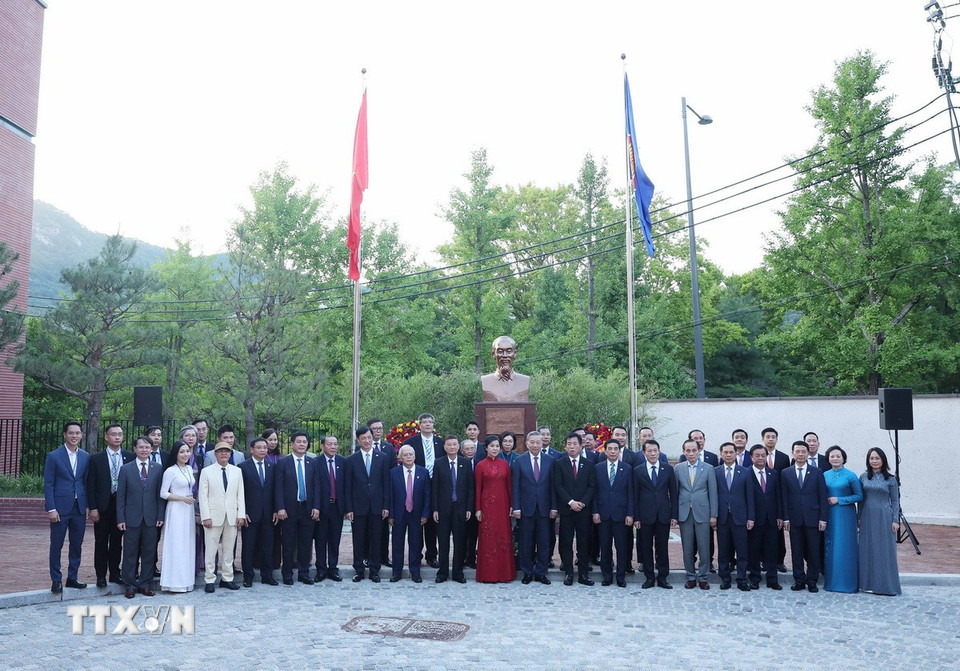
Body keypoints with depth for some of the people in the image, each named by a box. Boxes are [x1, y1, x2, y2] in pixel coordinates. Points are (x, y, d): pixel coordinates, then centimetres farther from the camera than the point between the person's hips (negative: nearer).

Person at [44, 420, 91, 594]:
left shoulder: (86, 457, 8)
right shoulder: (54, 456, -4)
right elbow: (48, 484, -5)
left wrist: (88, 505, 5)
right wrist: (51, 508, -11)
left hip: (79, 508, 4)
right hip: (60, 508, -4)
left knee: (77, 545, 9)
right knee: (56, 545, 3)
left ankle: (72, 578, 20)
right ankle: (56, 580, 13)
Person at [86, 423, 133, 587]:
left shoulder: (129, 457, 3)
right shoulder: (96, 459, -2)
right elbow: (91, 485, -3)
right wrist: (93, 508, -8)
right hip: (103, 506, -1)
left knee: (117, 542, 10)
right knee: (101, 542, 6)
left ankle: (114, 573, 20)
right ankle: (101, 575, 14)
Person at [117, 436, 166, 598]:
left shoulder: (158, 468, 5)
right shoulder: (126, 469, 3)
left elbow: (160, 494, 5)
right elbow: (120, 496, 2)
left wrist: (160, 516, -1)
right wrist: (120, 518, -4)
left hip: (151, 518, 1)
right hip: (132, 518, -1)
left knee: (149, 553, 5)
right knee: (130, 553, 4)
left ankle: (145, 584, 15)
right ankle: (130, 585, 14)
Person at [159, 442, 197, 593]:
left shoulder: (190, 469, 10)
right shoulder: (170, 471, -10)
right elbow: (163, 493, -10)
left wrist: (192, 499, 8)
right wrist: (182, 498, -16)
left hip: (189, 510, 7)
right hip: (176, 511, -7)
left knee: (188, 545, 9)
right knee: (176, 545, -4)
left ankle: (186, 579, 17)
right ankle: (175, 582, 3)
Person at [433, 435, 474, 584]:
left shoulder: (466, 463, 3)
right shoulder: (439, 463, 1)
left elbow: (471, 487, 4)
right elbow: (434, 488, 1)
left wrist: (469, 508, -2)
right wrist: (435, 509, -4)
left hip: (460, 507, 1)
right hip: (444, 508, -1)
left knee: (460, 542, 5)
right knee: (443, 542, 5)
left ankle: (458, 573, 15)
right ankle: (443, 572, 15)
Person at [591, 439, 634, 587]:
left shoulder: (627, 469, 4)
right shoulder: (598, 468, 6)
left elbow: (630, 493, 2)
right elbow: (594, 491, 5)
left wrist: (630, 514, -4)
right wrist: (595, 511, -2)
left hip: (620, 513, -1)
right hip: (603, 513, 1)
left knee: (622, 547, 3)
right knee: (605, 547, 6)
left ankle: (621, 576, 13)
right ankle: (606, 575, 17)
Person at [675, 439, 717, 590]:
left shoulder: (708, 469, 1)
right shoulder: (678, 468, 4)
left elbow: (713, 493, 1)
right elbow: (675, 492, 6)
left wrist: (713, 515, -2)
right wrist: (674, 514, 2)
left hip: (702, 513, -1)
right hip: (684, 513, 1)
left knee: (704, 547, 0)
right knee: (687, 548, 6)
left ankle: (703, 577, 12)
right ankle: (691, 577, 17)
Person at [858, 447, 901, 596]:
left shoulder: (890, 479, -1)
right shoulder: (863, 477, 5)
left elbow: (895, 501, 1)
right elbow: (861, 498, 9)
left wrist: (895, 520, -5)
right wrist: (859, 518, 7)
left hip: (884, 517, -3)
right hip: (868, 517, 3)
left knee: (885, 550, 1)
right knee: (868, 550, 5)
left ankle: (887, 585, 9)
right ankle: (870, 583, 14)